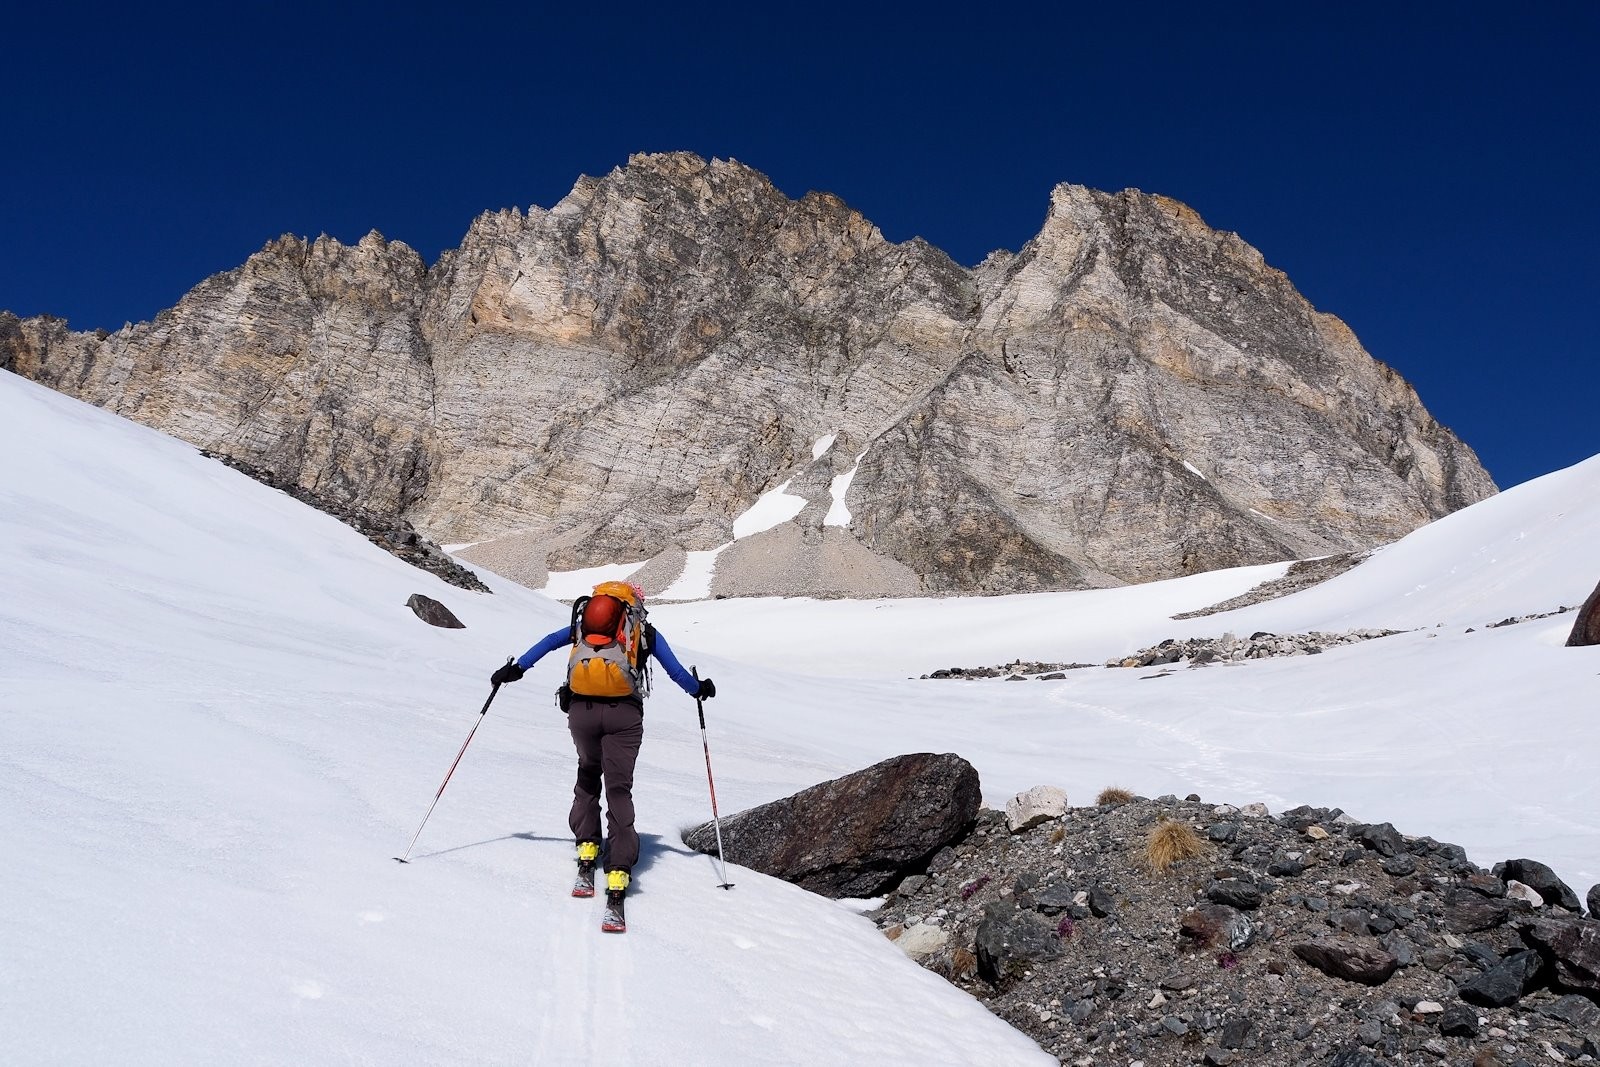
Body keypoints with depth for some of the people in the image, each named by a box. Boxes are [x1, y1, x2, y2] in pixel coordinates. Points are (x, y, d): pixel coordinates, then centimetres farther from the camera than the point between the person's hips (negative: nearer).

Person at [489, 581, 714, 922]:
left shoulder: (584, 620, 23)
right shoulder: (646, 631, 18)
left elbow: (549, 641, 14)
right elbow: (675, 670, 18)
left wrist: (516, 668, 16)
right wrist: (699, 688, 34)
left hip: (581, 709, 2)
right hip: (623, 713, -2)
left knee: (588, 779, 26)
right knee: (619, 790, 0)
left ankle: (587, 850, 17)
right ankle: (618, 876, -11)